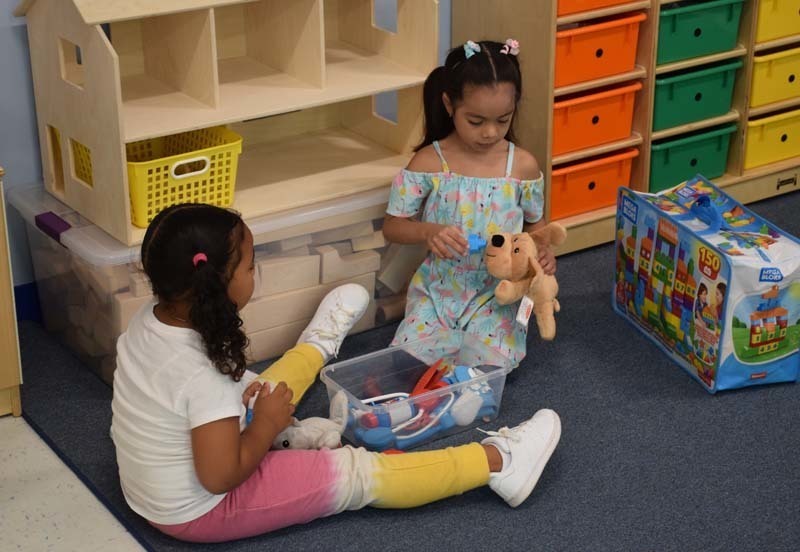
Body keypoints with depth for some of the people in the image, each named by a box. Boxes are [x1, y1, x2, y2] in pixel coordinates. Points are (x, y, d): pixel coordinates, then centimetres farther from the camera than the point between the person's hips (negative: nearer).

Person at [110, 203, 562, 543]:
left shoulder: (149, 320, -9)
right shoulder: (201, 374, -34)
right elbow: (220, 476, -30)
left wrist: (246, 404, 2)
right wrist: (266, 428, -16)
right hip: (200, 511, -8)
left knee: (258, 394, 29)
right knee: (358, 474, -4)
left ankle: (319, 345, 59)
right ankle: (496, 461, 2)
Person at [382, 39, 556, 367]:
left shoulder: (523, 166, -7)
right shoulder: (429, 162, -11)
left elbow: (534, 221, 10)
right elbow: (392, 226, -6)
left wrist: (543, 250, -13)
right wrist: (428, 232, -27)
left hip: (498, 291, 0)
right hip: (439, 287, 0)